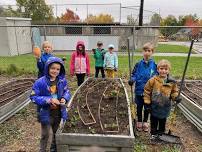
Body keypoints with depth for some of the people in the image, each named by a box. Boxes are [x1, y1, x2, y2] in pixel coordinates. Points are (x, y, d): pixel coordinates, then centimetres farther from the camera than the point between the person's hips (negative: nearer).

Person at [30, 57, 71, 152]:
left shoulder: (62, 81, -9)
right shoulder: (40, 82, -19)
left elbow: (67, 91, 4)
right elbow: (33, 97, -17)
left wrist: (64, 98, -19)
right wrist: (49, 100, -28)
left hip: (59, 114, 4)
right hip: (46, 114, -4)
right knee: (45, 135, 14)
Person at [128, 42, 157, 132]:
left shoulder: (154, 65, -8)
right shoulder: (139, 64, -7)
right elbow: (134, 75, -1)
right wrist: (132, 80, -21)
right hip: (139, 90, 0)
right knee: (139, 107, 15)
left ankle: (145, 122, 37)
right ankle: (139, 122, 35)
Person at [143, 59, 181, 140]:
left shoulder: (172, 82, -9)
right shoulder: (153, 80, -16)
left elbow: (174, 91, 8)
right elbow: (147, 91, -8)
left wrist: (176, 97, -13)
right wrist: (147, 102, -7)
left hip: (165, 106, 2)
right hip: (154, 105, -2)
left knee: (163, 121, 20)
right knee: (154, 120, 15)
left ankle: (161, 133, 41)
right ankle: (153, 133, 35)